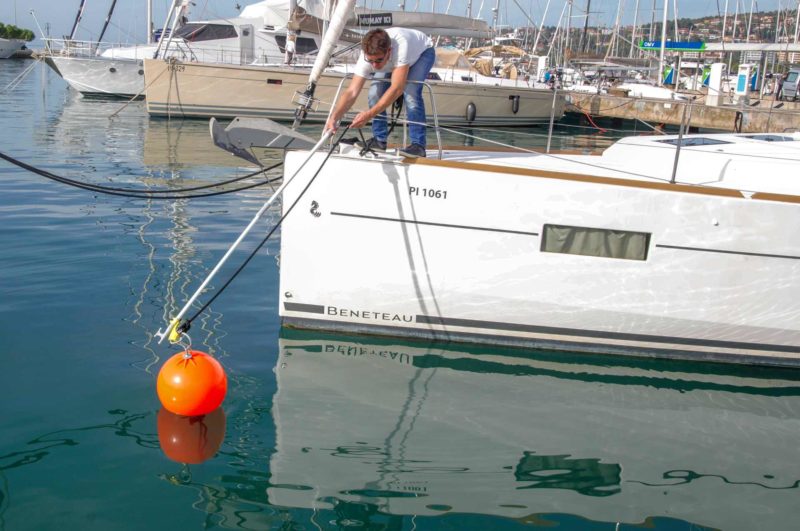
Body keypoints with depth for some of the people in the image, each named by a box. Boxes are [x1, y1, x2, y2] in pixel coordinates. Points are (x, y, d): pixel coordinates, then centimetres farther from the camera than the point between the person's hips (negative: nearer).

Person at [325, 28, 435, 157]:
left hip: (422, 51, -4)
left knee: (411, 92, -28)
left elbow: (397, 89, -50)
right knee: (375, 92, -15)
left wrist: (369, 114, -55)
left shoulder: (401, 45, -47)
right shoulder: (367, 56, -34)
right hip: (395, 59, 4)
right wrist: (333, 118, -52)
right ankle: (379, 140, 2)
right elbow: (351, 92, -36)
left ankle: (418, 145, -17)